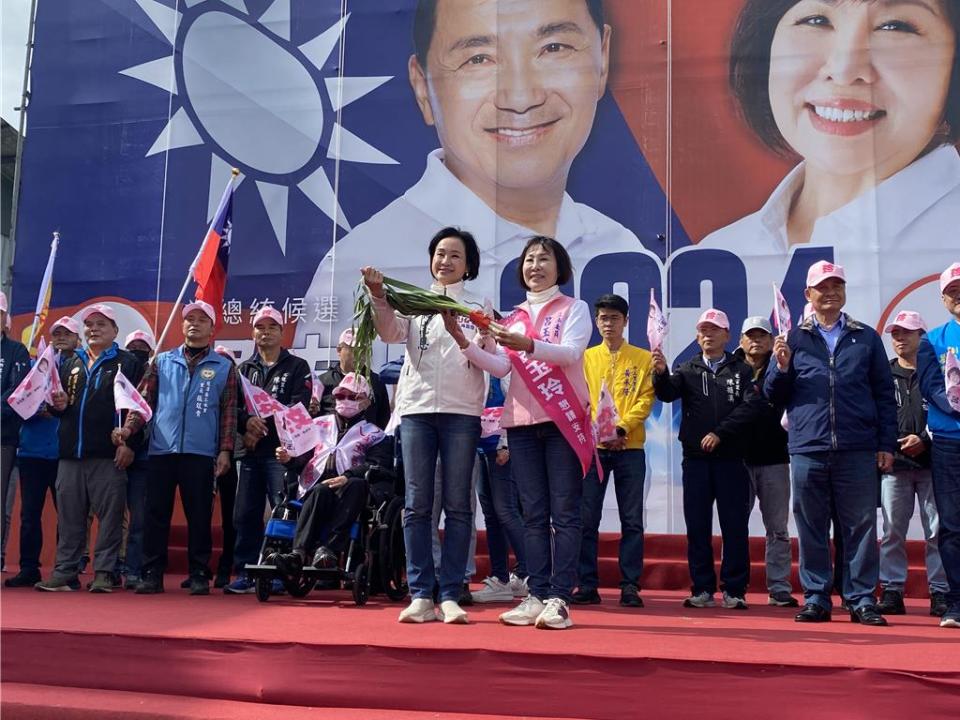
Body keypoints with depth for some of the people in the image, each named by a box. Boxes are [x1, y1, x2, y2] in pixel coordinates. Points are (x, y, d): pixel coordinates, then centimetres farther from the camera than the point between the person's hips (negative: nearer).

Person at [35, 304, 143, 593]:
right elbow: (56, 405, 23)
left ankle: (104, 572, 3)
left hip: (109, 455, -5)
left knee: (110, 515, -3)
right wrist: (58, 404, -1)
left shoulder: (128, 363, 3)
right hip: (70, 453, 5)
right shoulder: (69, 363, 19)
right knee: (68, 516, 7)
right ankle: (64, 572, 13)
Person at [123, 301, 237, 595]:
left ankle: (199, 575, 11)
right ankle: (152, 574, 11)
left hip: (201, 453, -2)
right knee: (155, 513, 3)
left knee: (199, 515, 2)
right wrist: (128, 428, -6)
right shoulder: (162, 362, 12)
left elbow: (229, 412, 4)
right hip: (161, 450, 2)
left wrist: (225, 450, -4)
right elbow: (145, 400, 10)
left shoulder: (224, 367, 7)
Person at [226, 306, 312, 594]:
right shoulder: (244, 369, 20)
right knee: (245, 514, 4)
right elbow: (232, 406, 8)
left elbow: (298, 407, -7)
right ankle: (245, 573, 12)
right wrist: (247, 422, -13)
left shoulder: (297, 367, 7)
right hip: (251, 452, 5)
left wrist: (264, 425, -13)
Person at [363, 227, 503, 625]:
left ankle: (451, 595, 4)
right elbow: (390, 333, -6)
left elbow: (491, 361, 0)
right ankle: (421, 595, 3)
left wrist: (461, 338, -17)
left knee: (457, 506, -1)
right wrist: (378, 296, -21)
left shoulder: (479, 307, 11)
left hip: (461, 412, -1)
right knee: (417, 505, -1)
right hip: (417, 408, 1)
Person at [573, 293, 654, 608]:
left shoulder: (643, 358, 8)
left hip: (629, 447, -1)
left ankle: (630, 586, 7)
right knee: (587, 519, 0)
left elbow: (645, 399, -1)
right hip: (592, 446, 1)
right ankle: (588, 585, 8)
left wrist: (621, 428, -15)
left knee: (632, 520, 1)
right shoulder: (586, 358, 12)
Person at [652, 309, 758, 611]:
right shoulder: (687, 370, 12)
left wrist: (720, 433, -14)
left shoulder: (742, 371, 8)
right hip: (695, 458, 2)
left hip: (731, 458, -2)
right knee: (697, 526, 4)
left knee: (735, 526, 1)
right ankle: (703, 590, 12)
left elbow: (750, 408, -5)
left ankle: (734, 591, 8)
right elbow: (667, 393, -7)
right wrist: (661, 373, -28)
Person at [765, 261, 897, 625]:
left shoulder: (867, 338, 12)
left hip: (857, 451, 0)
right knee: (812, 530, 5)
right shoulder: (793, 338, 10)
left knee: (861, 527, 3)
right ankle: (816, 599, 14)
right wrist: (782, 367, -9)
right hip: (808, 449, 0)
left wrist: (886, 444, 4)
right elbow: (773, 396, 10)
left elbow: (884, 394, 11)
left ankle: (861, 599, 12)